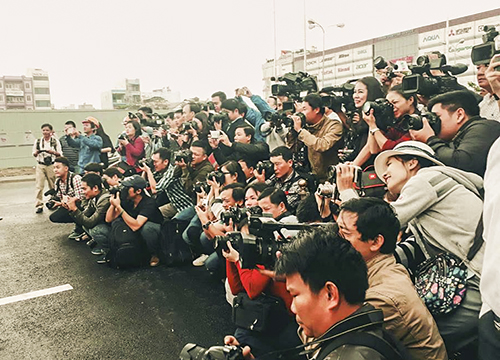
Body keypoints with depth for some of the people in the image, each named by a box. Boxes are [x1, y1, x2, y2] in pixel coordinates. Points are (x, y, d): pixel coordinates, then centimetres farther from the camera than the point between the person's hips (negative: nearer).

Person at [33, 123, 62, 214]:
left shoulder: (55, 141, 1)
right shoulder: (37, 141, 6)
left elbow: (60, 154, 2)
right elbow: (34, 154, 12)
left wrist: (53, 152, -17)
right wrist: (36, 153, -10)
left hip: (52, 165, -1)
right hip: (40, 165, 1)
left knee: (53, 185, 6)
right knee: (39, 185, -6)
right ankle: (39, 205, -2)